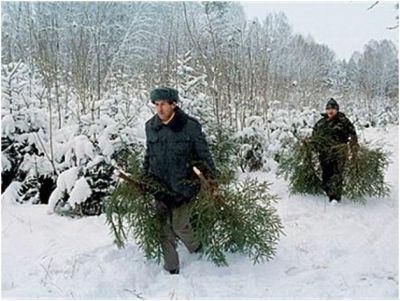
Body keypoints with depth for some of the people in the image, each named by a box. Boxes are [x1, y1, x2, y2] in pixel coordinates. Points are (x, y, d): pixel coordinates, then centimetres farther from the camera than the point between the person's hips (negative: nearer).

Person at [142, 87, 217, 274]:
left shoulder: (190, 126, -11)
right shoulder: (151, 126, 1)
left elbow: (204, 155, -5)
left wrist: (212, 181, -6)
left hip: (183, 185, -4)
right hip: (160, 186, 4)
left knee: (180, 226, -4)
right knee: (164, 229, 6)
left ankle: (199, 251, 28)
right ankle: (171, 269, 22)